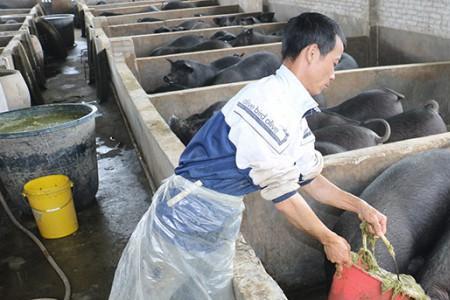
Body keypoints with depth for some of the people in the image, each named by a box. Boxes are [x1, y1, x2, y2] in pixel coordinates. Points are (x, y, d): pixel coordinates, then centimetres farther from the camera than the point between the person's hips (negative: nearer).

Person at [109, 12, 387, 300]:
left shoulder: (295, 117, 3)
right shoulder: (268, 103, -25)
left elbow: (311, 179, 14)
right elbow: (283, 195, -19)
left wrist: (360, 206, 8)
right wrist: (329, 239, -6)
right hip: (188, 216, -8)